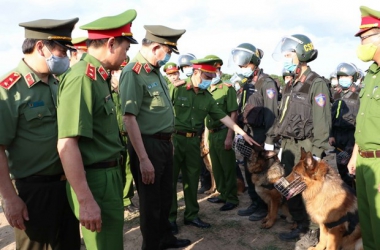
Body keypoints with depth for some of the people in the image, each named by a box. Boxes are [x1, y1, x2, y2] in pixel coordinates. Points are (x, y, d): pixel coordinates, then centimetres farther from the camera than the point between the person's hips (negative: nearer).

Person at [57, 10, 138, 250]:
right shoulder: (82, 78, -20)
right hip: (95, 180, -10)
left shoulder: (98, 77, 10)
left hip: (109, 176, 10)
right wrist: (86, 201, -25)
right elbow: (66, 145, -26)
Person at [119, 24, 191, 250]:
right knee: (151, 202, 8)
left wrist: (169, 141, 18)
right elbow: (129, 118, -23)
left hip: (165, 143, 9)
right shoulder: (133, 72, -18)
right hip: (148, 145, -9)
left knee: (165, 197, 23)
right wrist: (143, 159, -24)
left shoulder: (156, 71, 10)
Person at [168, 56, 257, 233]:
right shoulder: (177, 90, -7)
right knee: (170, 179, 4)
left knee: (192, 179, 12)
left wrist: (243, 134, 6)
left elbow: (224, 117, 9)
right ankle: (169, 217, 17)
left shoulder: (207, 98, 9)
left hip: (194, 141, 5)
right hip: (174, 139, -5)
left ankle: (191, 215, 26)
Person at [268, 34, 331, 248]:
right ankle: (301, 226, 30)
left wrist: (317, 152, -19)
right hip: (289, 145, 8)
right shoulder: (291, 85, 14)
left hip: (305, 147, -8)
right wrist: (272, 139, 15)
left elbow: (322, 121, -16)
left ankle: (313, 232, 17)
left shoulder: (317, 84, -10)